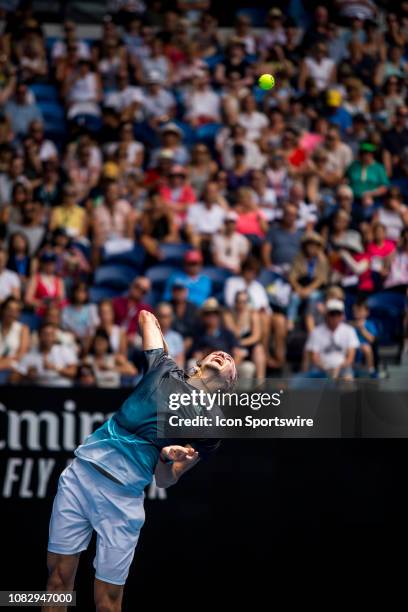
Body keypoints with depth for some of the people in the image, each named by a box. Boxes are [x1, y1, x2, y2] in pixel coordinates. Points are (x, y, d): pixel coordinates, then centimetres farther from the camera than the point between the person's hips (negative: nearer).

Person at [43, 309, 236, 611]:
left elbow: (164, 480, 5)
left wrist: (170, 459, -16)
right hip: (81, 471, 3)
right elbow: (147, 316, 24)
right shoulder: (164, 369, 11)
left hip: (123, 496, -3)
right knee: (58, 572, 3)